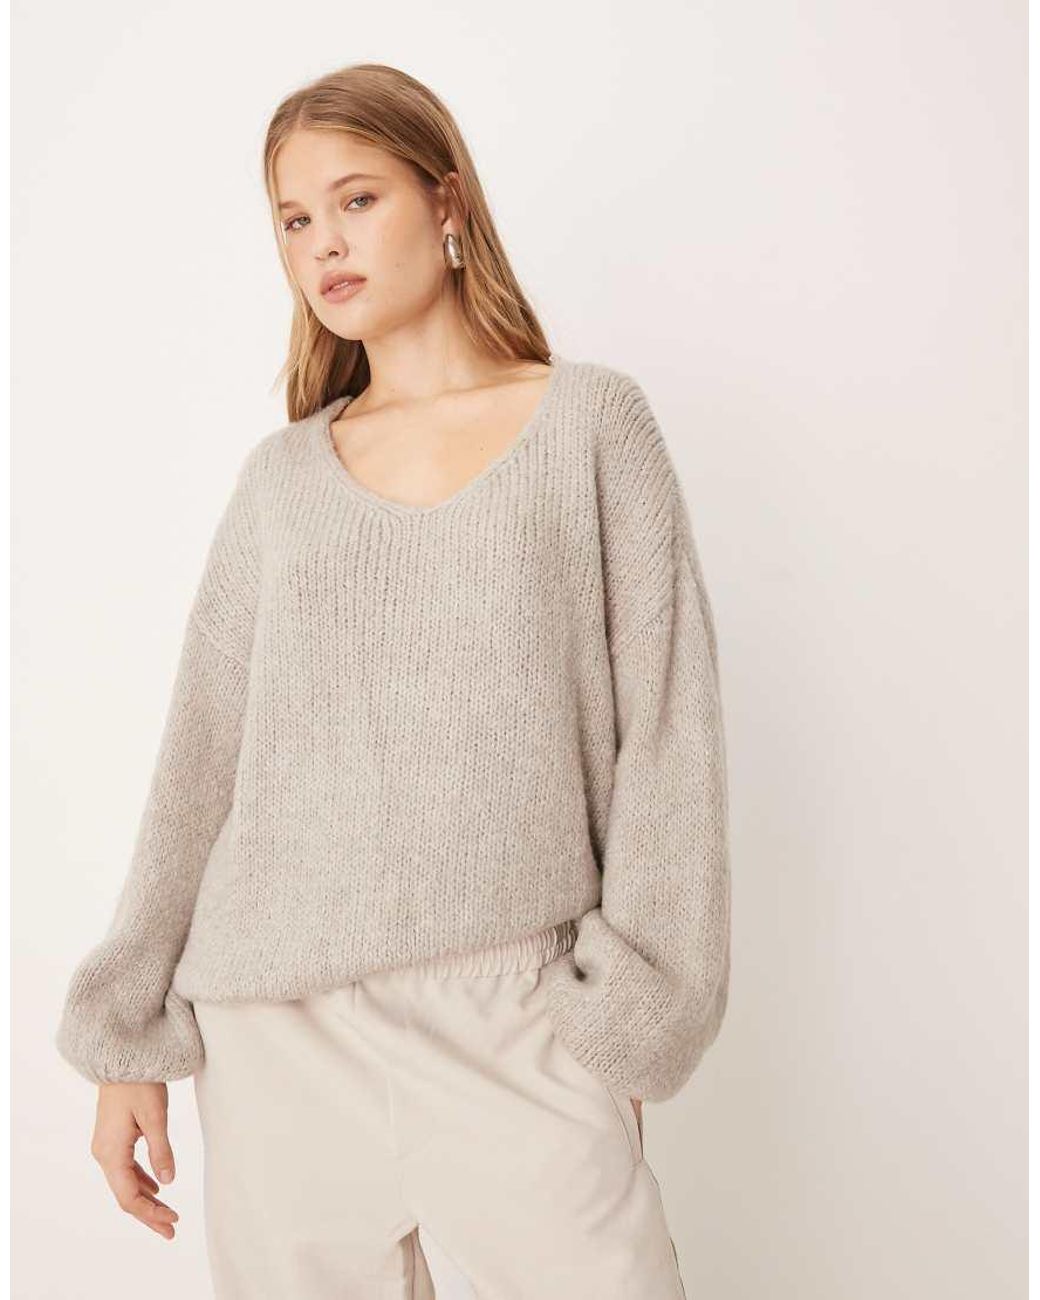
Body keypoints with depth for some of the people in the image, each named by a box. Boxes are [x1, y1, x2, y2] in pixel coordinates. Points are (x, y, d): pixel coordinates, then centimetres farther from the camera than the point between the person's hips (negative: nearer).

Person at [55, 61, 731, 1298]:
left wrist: (629, 1020, -6)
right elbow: (200, 765, 9)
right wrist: (128, 1042, 9)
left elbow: (665, 735, -2)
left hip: (515, 1024, -2)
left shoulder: (590, 422, 1)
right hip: (278, 1025, 3)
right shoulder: (281, 478, 8)